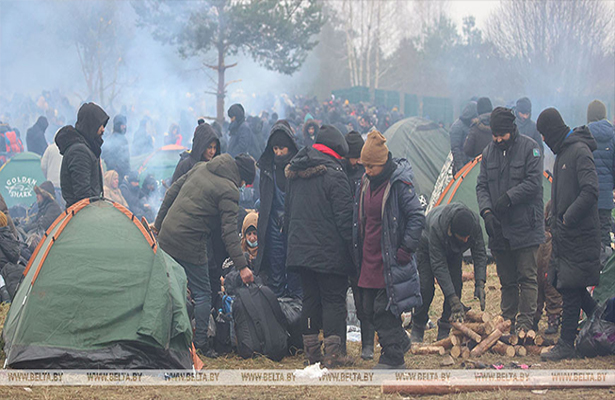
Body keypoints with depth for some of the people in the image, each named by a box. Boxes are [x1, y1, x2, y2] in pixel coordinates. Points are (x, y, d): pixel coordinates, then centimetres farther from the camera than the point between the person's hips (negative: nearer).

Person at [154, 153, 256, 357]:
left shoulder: (200, 168, 12)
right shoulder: (229, 191, -10)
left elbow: (172, 192, 16)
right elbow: (229, 231, -15)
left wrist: (158, 224, 23)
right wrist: (242, 265, -14)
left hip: (167, 235, 7)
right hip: (190, 245, -7)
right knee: (202, 293, 4)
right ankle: (200, 342, 4)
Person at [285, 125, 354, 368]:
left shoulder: (294, 175, 11)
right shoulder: (333, 175, -13)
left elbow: (288, 212, 19)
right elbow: (344, 217, -14)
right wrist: (351, 245, -7)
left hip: (300, 249, 7)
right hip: (330, 252, -7)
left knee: (310, 298, 13)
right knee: (334, 299, -1)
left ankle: (311, 350, 15)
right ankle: (332, 352, -5)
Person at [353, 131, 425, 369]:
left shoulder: (400, 184, -13)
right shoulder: (366, 182, 10)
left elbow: (417, 217, -13)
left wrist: (406, 249, -15)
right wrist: (359, 253, 18)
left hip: (391, 261, -8)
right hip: (369, 259, 8)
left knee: (384, 309, -7)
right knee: (369, 308, 10)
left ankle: (393, 358, 4)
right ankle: (400, 341, 28)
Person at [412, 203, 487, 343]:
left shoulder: (475, 222, -34)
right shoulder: (436, 227, -45)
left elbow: (480, 254, -22)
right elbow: (438, 265, -42)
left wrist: (480, 284, -34)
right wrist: (454, 300, -45)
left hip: (453, 251, 4)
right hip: (427, 246, -4)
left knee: (456, 285, -12)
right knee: (426, 287, -17)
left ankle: (444, 332, -4)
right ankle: (417, 331, -2)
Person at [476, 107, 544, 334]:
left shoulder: (529, 148, -5)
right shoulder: (489, 152, 10)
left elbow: (533, 183, -11)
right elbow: (482, 185, 10)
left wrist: (508, 198, -19)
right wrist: (486, 210, -6)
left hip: (526, 228, -5)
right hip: (499, 228, 5)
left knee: (527, 277, -4)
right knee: (506, 279, 11)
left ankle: (524, 324, -2)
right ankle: (507, 323, 17)